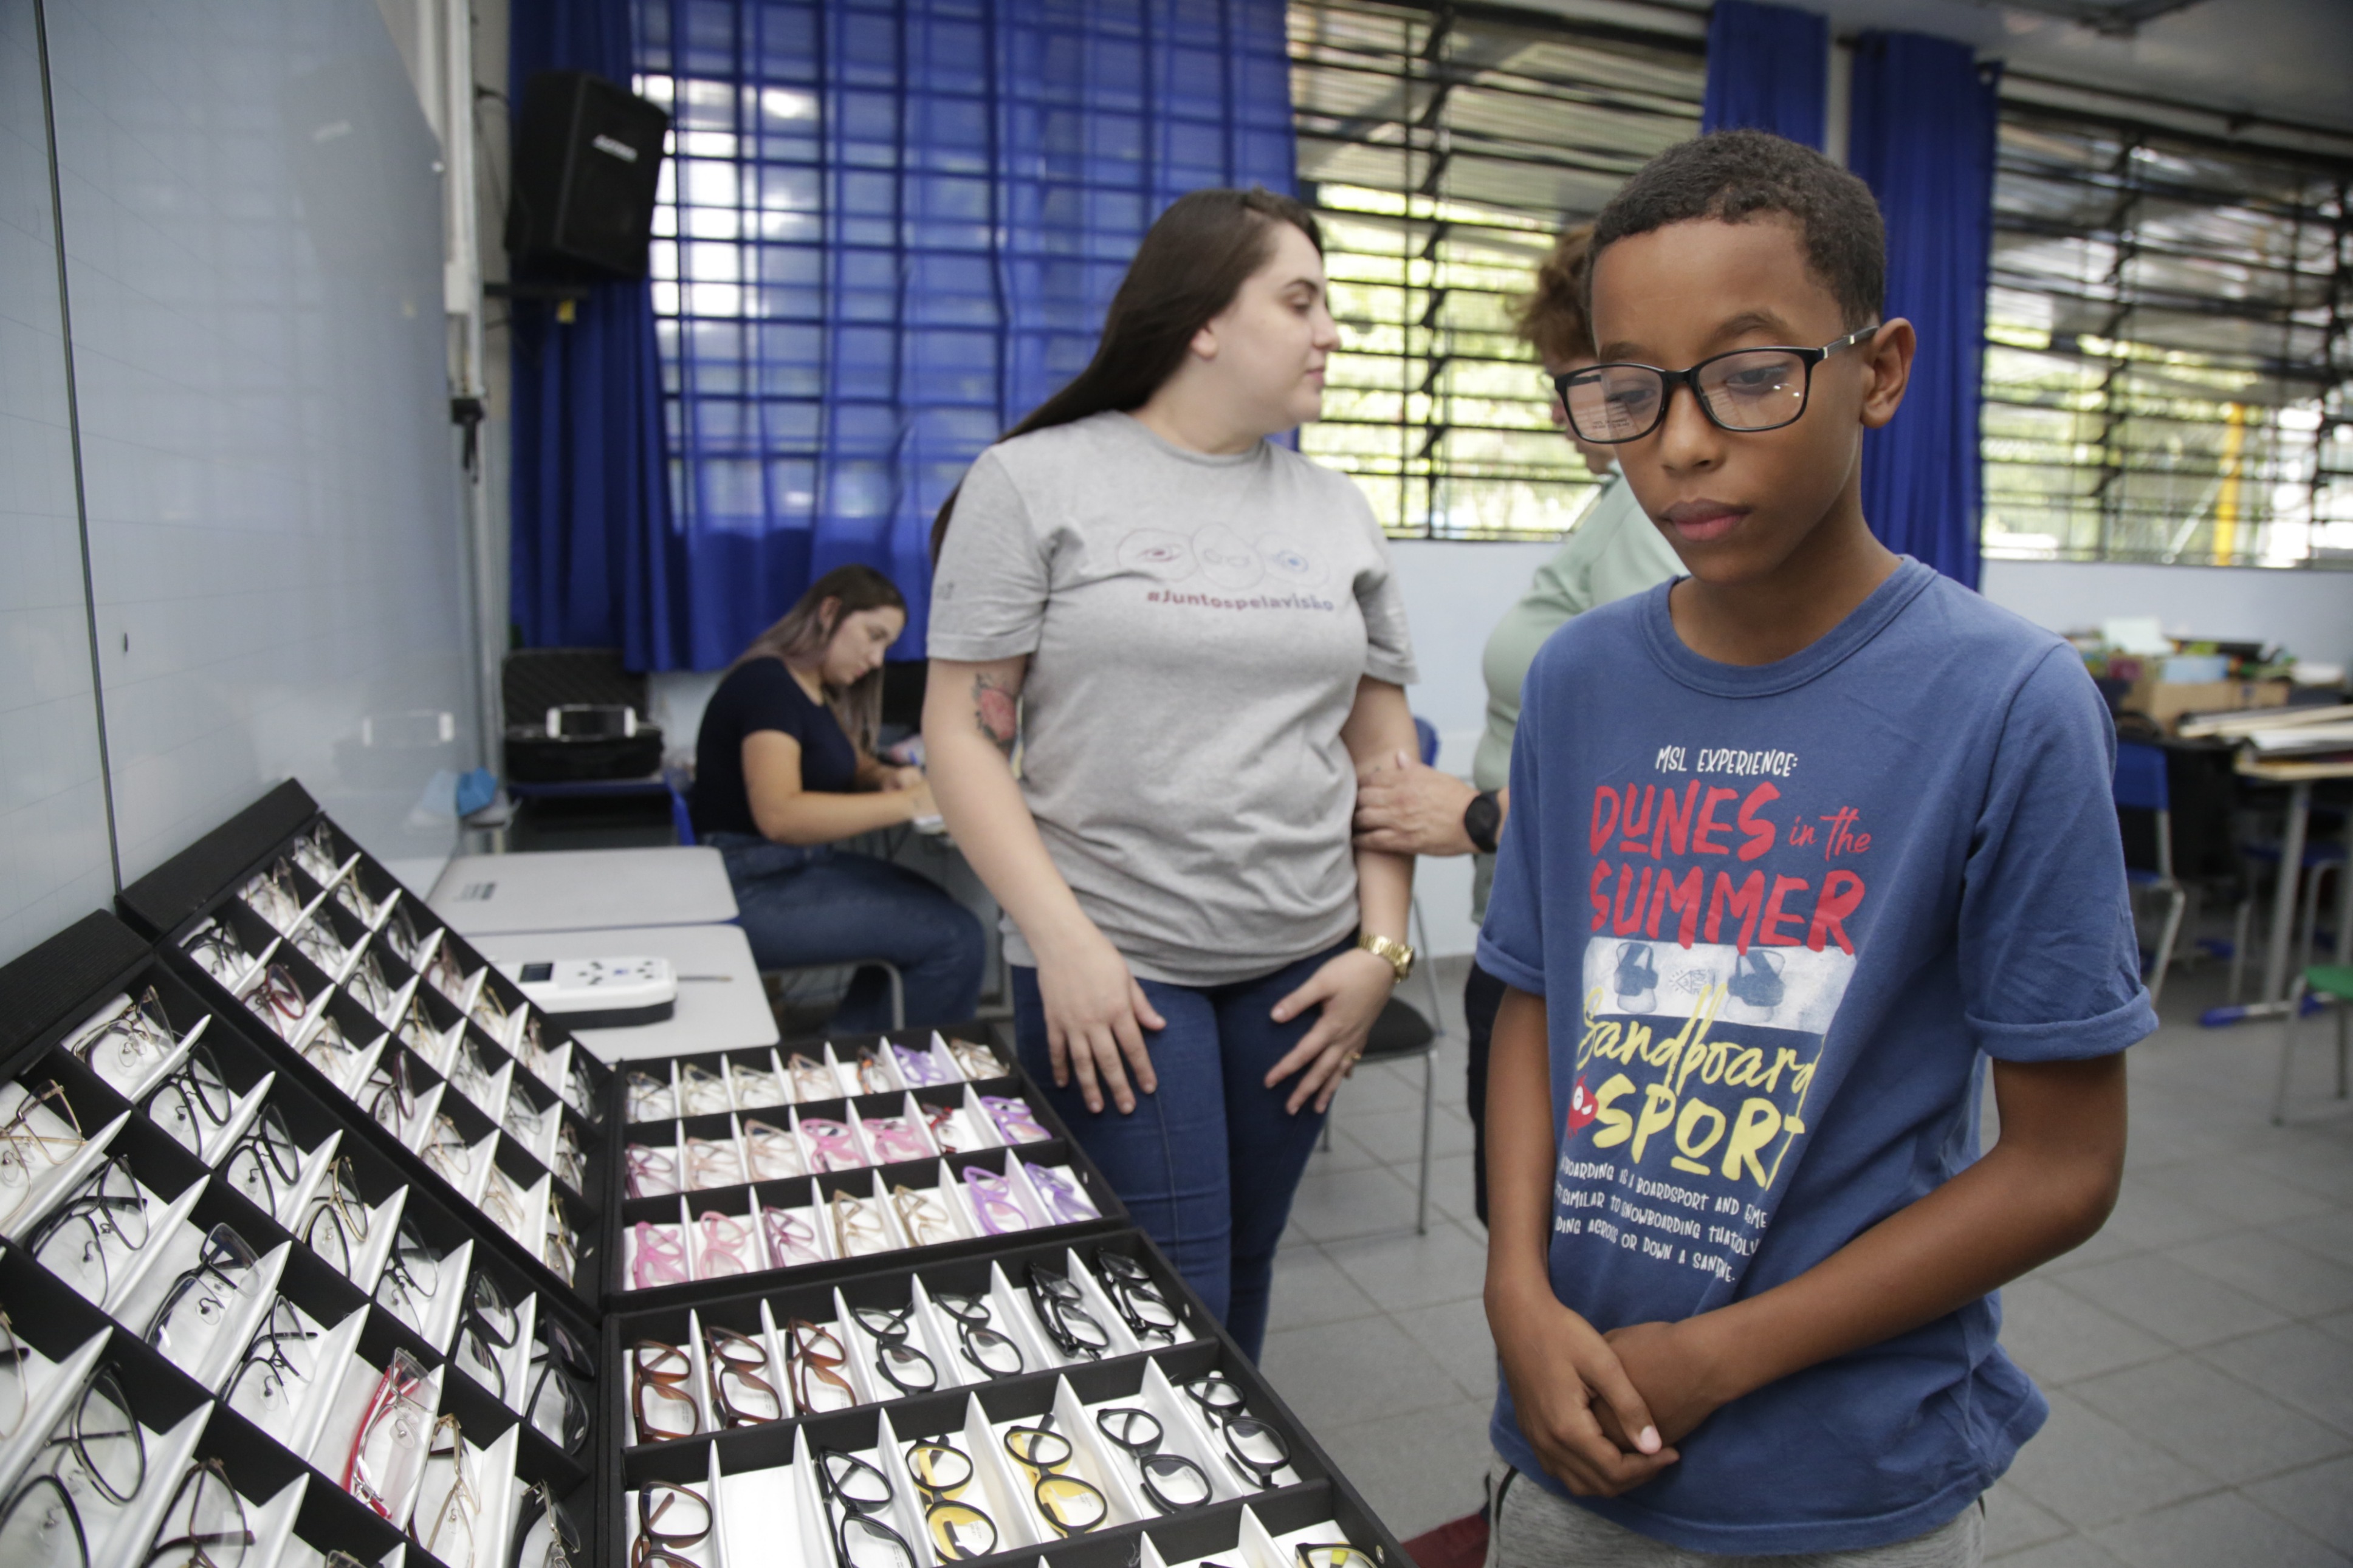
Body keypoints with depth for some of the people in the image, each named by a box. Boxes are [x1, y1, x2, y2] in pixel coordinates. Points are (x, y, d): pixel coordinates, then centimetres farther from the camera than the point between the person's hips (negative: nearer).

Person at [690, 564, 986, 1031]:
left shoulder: (820, 692, 14)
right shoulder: (767, 683, -15)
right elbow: (778, 815, -27)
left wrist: (889, 776, 1)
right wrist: (907, 803, -26)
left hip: (796, 866, 10)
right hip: (752, 887, -10)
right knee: (957, 939, -17)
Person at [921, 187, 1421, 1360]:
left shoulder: (1337, 512, 10)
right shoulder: (1037, 482, -3)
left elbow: (1382, 754, 12)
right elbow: (962, 734, -6)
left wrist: (1382, 948, 3)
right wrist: (1064, 941, -15)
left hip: (1301, 969, 5)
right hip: (1114, 969, -4)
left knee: (1245, 1272, 16)